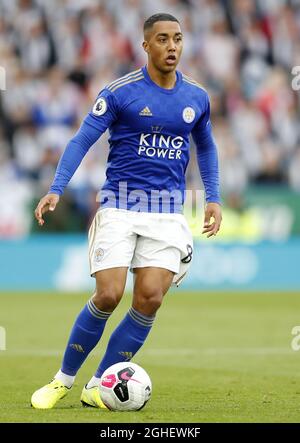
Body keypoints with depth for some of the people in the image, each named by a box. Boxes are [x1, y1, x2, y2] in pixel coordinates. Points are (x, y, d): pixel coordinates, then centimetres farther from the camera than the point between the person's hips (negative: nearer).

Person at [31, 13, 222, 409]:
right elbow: (82, 140, -5)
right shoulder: (121, 92, -5)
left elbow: (206, 147, 23)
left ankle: (97, 387, 2)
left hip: (168, 210, 3)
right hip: (119, 204, -3)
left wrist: (213, 198, 13)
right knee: (109, 295, -13)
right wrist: (56, 190, -15)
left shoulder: (197, 97, 7)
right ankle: (63, 379, 7)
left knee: (150, 298, -10)